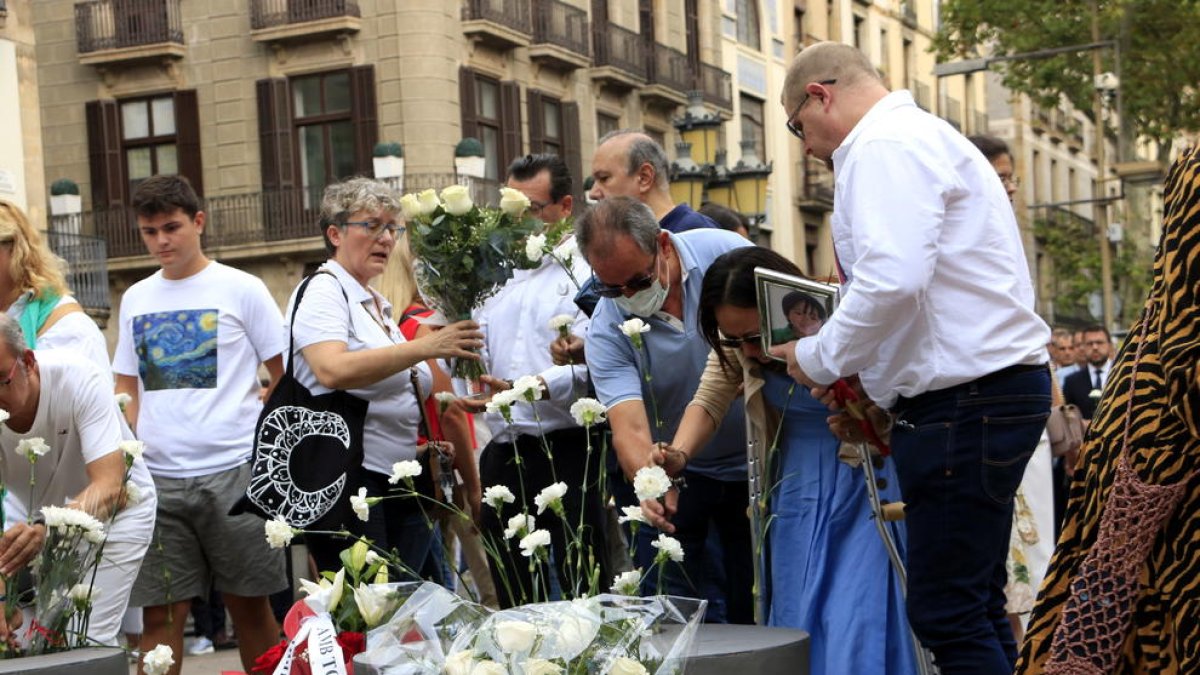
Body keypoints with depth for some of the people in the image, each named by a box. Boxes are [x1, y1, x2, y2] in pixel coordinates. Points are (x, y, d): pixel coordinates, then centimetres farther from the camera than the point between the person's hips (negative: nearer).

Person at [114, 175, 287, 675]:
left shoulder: (241, 290, 1)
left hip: (233, 471, -3)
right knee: (159, 615, 1)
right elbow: (127, 388, 17)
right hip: (157, 478, 3)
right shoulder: (135, 299, 13)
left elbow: (287, 379, 3)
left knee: (249, 606, 5)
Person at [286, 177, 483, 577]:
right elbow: (333, 371, -25)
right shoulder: (322, 293, -5)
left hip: (399, 487, 9)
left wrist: (418, 450, 17)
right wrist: (424, 347, -28)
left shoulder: (379, 307, 22)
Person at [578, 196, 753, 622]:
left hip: (754, 463, 0)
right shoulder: (607, 331, -16)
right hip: (672, 475, 0)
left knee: (756, 608, 3)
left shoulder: (726, 253, -16)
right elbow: (629, 427, -25)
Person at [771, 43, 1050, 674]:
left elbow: (892, 281, -24)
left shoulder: (885, 147, -11)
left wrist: (820, 358, -10)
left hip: (964, 401, -11)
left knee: (945, 612, -9)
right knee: (975, 608, 13)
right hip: (996, 388, 11)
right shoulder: (924, 137, 23)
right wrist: (857, 369, 18)